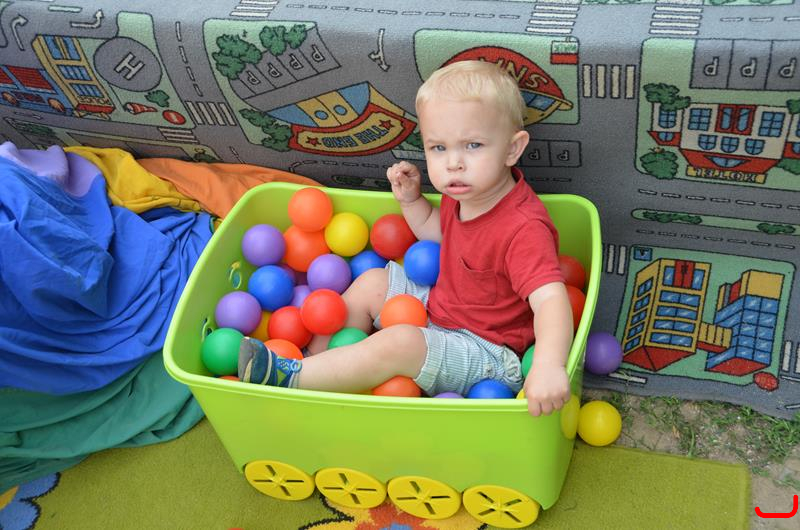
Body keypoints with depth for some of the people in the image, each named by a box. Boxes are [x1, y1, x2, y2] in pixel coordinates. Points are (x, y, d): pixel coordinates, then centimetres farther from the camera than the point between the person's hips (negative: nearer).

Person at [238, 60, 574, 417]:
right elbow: (435, 231, 19)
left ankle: (290, 377, -20)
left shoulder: (524, 230, -32)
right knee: (371, 283, 12)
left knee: (400, 342, -31)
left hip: (486, 352, -9)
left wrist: (549, 365, -59)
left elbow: (550, 297, -43)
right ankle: (315, 358, 15)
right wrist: (410, 199, 0)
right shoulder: (464, 192, -2)